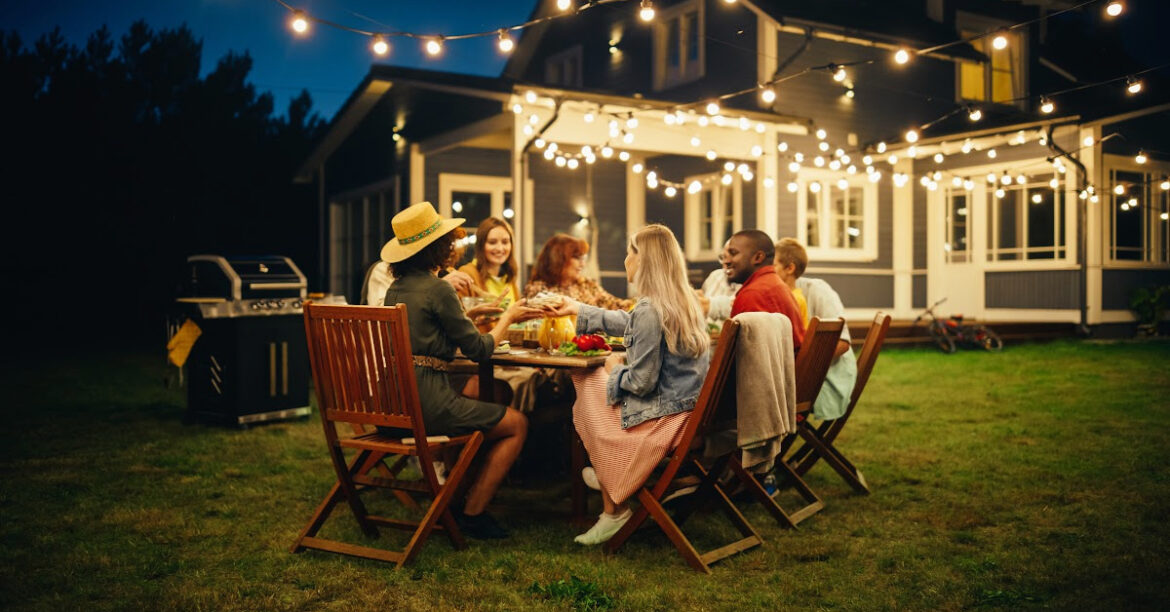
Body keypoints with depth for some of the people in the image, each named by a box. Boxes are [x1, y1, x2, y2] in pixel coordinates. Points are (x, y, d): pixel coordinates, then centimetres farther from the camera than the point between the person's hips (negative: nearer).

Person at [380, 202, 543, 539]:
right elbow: (478, 350, -7)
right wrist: (508, 317, 9)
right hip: (425, 402, -9)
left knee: (476, 396, 31)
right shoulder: (437, 289, -12)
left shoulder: (396, 288, 12)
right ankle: (472, 513, 7)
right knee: (517, 424, 6)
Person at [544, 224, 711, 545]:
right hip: (690, 410, 9)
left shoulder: (649, 310, -22)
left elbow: (640, 381, -22)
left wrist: (614, 369, 1)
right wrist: (578, 308, 32)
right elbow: (629, 323, 23)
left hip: (664, 418, -9)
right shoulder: (685, 301, 7)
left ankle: (613, 510, 16)